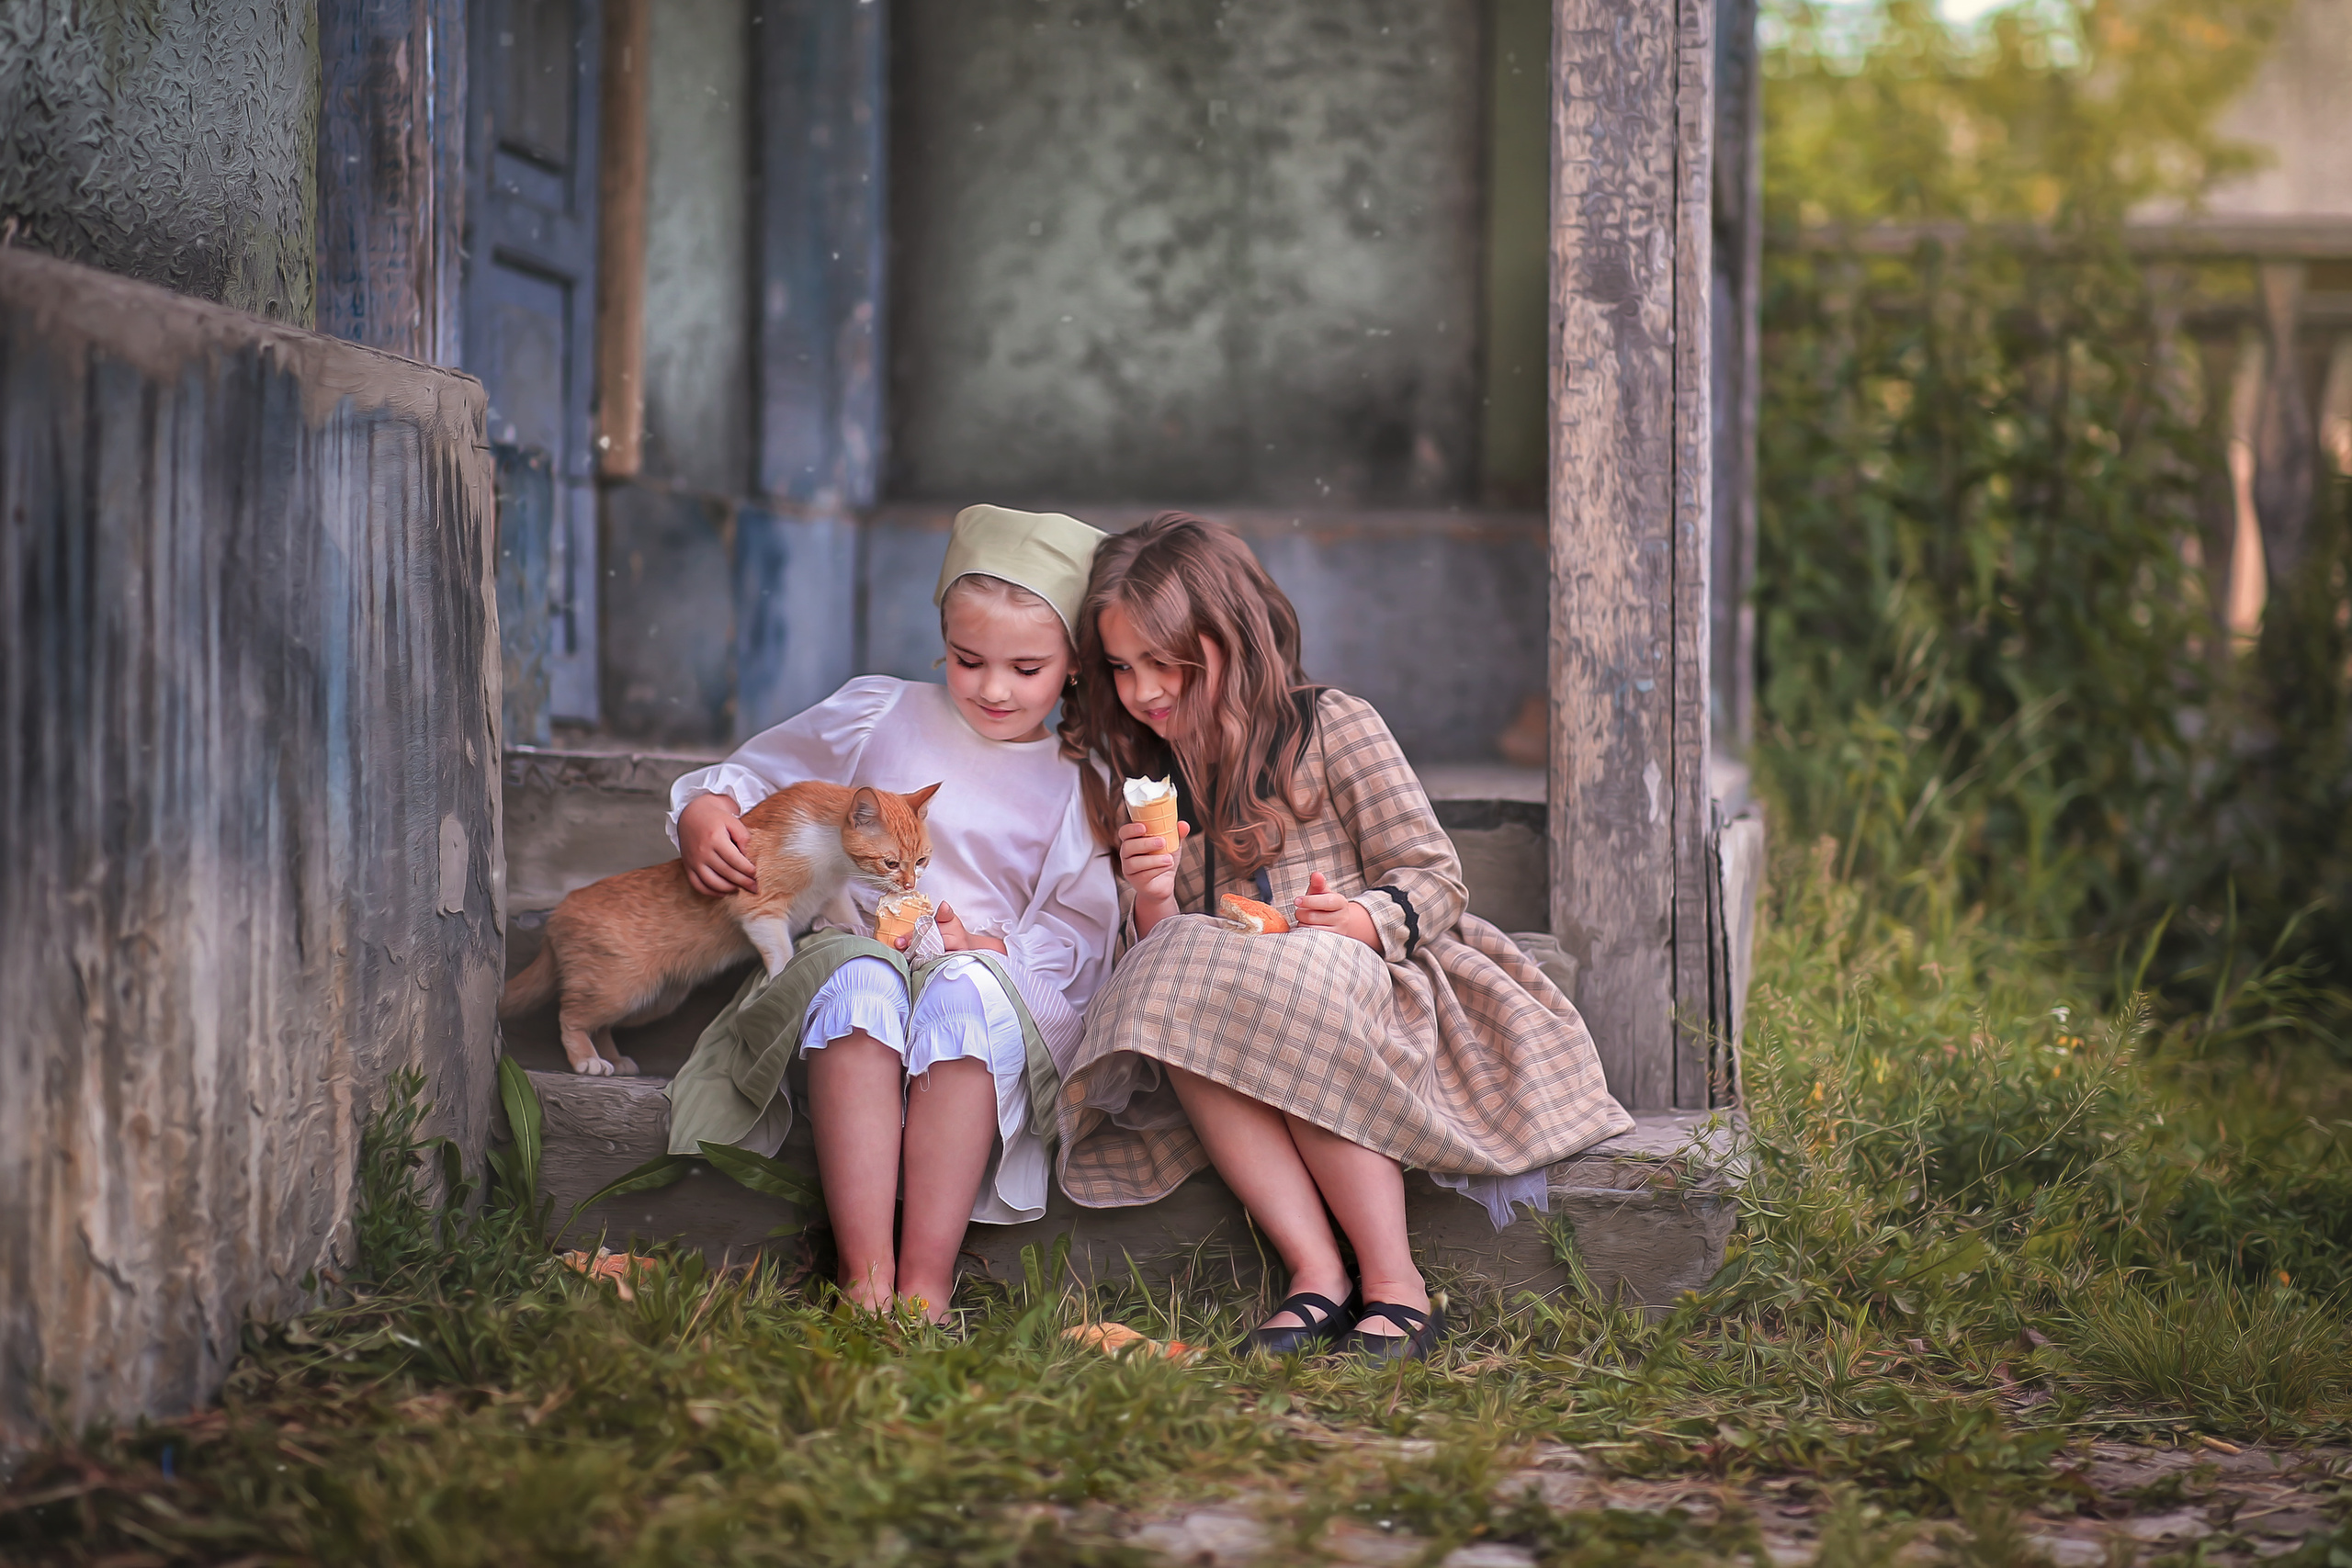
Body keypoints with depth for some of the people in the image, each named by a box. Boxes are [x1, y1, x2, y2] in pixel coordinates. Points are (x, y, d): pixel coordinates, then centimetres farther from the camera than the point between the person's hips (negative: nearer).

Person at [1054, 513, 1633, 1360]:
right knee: (1173, 993, -32)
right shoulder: (1144, 775, 15)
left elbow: (1435, 877, -2)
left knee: (1293, 986, -38)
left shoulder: (1332, 728, 0)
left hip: (1362, 987, -3)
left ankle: (1395, 1285, -32)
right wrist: (1153, 906, -10)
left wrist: (1366, 920, -23)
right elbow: (1153, 955, 13)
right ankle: (1316, 1275, -34)